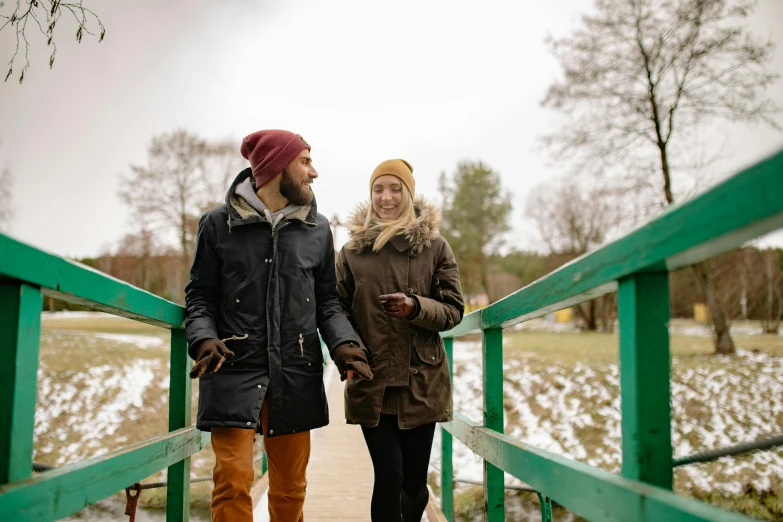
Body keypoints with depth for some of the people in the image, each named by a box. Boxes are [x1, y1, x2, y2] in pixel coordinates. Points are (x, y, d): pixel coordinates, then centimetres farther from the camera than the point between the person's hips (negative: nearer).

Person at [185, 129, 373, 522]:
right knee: (233, 480, -9)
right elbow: (200, 295, 6)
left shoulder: (317, 229, 9)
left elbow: (326, 300, 13)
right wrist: (204, 339, -13)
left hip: (296, 374, 3)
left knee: (290, 486, 9)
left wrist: (342, 342, -4)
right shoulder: (219, 224, 2)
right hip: (235, 369, -2)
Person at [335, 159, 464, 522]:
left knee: (414, 482, 7)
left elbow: (454, 310, 2)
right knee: (389, 476, -7)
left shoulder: (435, 247, 3)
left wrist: (416, 307, -17)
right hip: (371, 382, 0)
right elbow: (339, 310, 6)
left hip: (421, 382, 1)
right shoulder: (352, 250, 5)